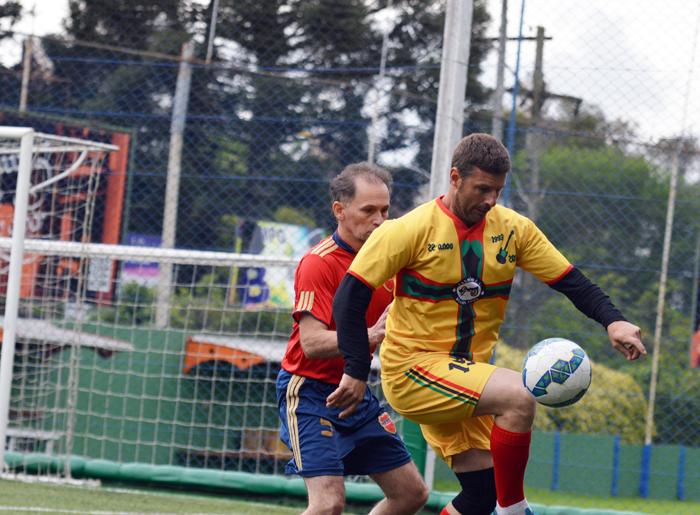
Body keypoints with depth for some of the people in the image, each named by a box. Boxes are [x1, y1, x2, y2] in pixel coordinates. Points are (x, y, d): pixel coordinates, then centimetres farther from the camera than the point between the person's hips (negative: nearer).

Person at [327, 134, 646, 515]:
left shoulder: (513, 229, 2)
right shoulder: (412, 230, -12)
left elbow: (571, 282, 2)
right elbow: (350, 297, -11)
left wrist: (612, 320, -16)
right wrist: (356, 372, -18)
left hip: (465, 375, 6)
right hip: (411, 370, -6)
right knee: (517, 395, -27)